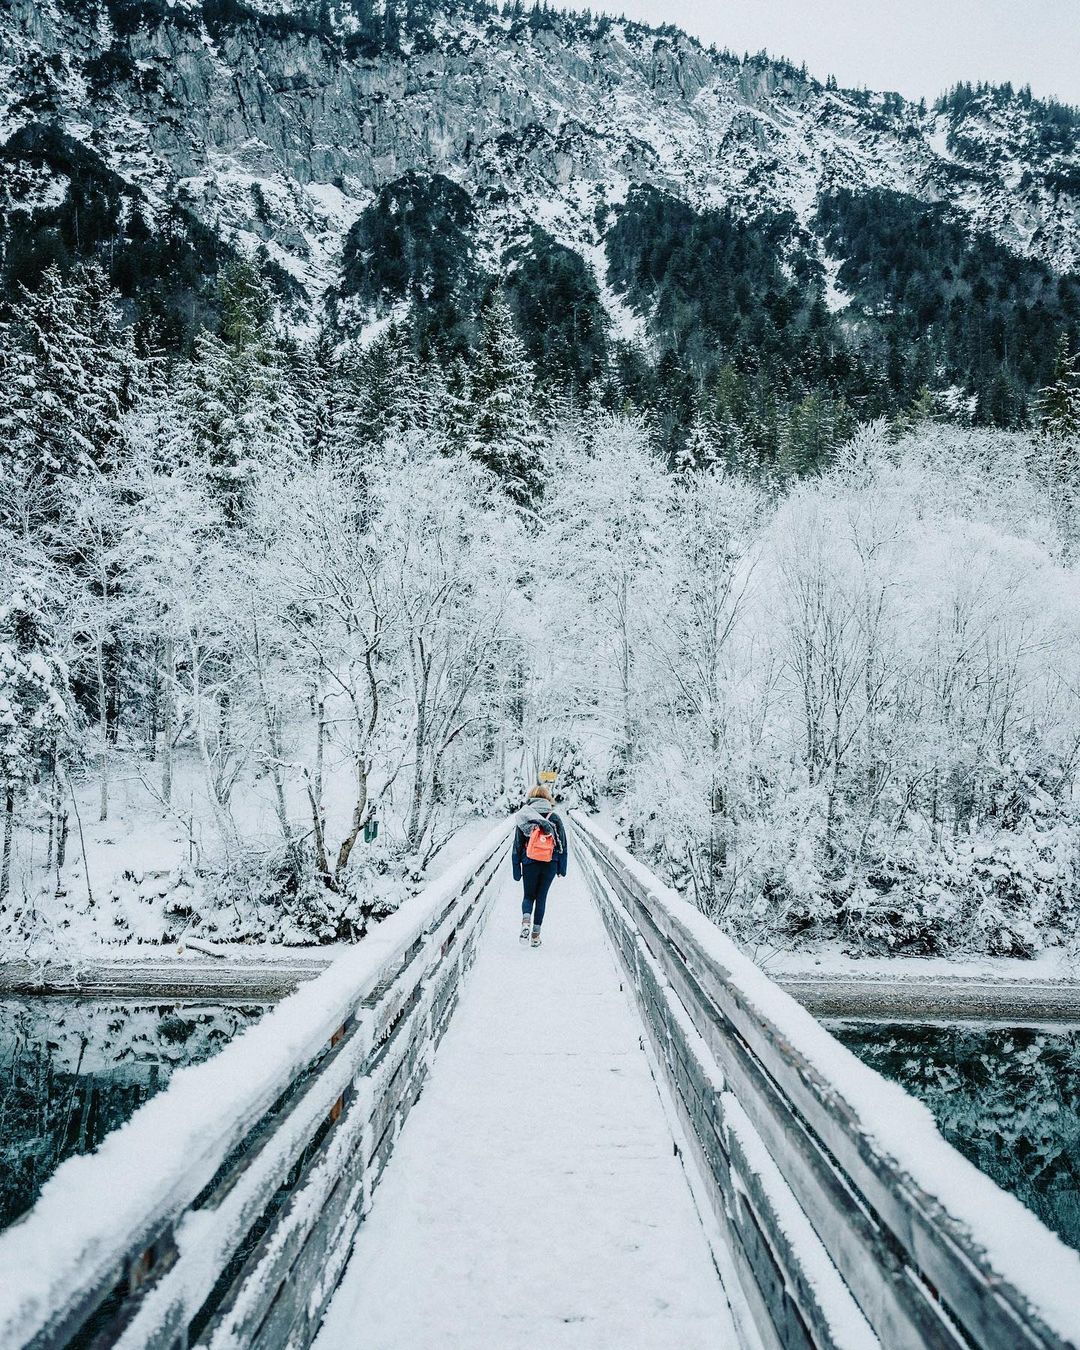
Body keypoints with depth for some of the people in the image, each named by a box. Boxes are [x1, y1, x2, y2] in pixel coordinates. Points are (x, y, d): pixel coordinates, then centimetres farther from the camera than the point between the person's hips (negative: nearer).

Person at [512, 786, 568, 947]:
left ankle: (526, 921, -14)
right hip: (550, 864, 0)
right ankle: (536, 935, 10)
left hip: (530, 863, 0)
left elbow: (517, 846, 1)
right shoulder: (554, 818, 1)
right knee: (541, 897, 13)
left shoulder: (523, 818, 0)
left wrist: (516, 871, 6)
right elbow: (562, 845, 3)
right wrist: (562, 868, 10)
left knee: (528, 896, 16)